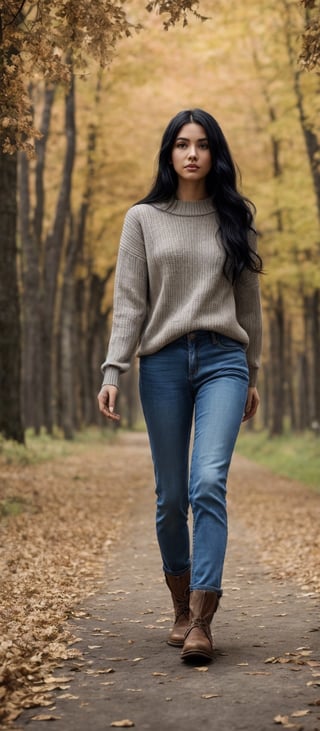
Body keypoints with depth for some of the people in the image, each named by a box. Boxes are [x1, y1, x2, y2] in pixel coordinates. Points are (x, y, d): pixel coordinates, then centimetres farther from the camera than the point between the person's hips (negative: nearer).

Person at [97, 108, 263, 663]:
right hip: (163, 362, 0)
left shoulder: (233, 219, 11)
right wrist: (112, 372, -7)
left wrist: (252, 375, 16)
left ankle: (201, 620, -17)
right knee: (171, 495, 4)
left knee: (209, 482, -17)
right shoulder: (143, 219, 7)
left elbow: (248, 302, 16)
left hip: (223, 360, 0)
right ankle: (182, 606, 22)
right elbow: (129, 303, 3)